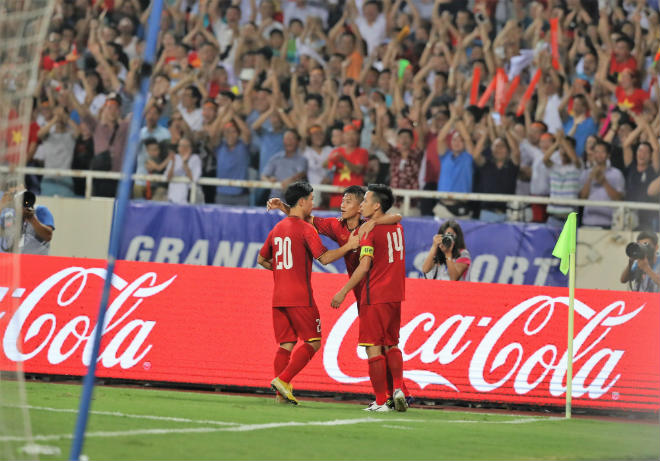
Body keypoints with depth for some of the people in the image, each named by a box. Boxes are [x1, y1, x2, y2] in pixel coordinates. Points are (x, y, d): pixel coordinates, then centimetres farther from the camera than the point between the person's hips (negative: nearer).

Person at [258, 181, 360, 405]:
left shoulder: (277, 229, 14)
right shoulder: (305, 228, -9)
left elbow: (261, 259, 23)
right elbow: (324, 258, -15)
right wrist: (348, 246, -7)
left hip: (278, 296, 7)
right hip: (299, 297, -7)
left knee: (285, 344, 9)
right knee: (312, 342, 0)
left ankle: (283, 392, 3)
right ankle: (283, 380, -13)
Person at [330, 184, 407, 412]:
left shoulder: (370, 231, -11)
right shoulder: (397, 227, 10)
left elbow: (364, 266, -17)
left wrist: (343, 291, -13)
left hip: (375, 297, -7)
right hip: (395, 295, 7)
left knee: (374, 348, -2)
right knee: (391, 345, 16)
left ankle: (381, 401, -5)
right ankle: (398, 388, -3)